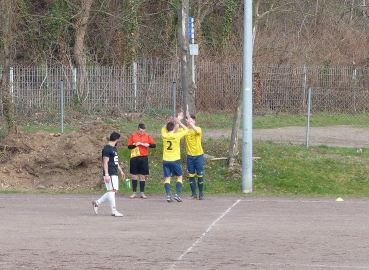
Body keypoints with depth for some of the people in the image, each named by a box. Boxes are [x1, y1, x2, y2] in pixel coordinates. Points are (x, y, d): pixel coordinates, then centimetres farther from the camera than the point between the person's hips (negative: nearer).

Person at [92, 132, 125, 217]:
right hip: (109, 174, -10)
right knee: (112, 190, -8)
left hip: (114, 174, 10)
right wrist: (106, 175, -22)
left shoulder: (114, 148, 18)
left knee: (114, 191, 9)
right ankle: (114, 211, -6)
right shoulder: (107, 149, -13)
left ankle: (97, 203, 18)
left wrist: (121, 171, 27)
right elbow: (105, 162, -18)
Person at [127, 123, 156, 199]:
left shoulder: (147, 136, 2)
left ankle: (142, 193, 9)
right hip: (134, 158, -1)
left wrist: (148, 145, -14)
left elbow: (154, 145, 4)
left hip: (143, 158, 1)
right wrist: (135, 144, -16)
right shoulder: (133, 136, -1)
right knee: (134, 176, 3)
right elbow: (129, 146, 1)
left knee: (142, 176, 4)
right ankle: (134, 193, 8)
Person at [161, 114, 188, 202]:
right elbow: (186, 130, 4)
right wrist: (179, 123, 7)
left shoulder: (164, 136, -3)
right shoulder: (176, 136, -11)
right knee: (179, 177, 9)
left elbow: (163, 128, 22)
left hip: (166, 161, 2)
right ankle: (177, 194, -3)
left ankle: (168, 195, -8)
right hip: (175, 160, -2)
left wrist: (169, 122, 15)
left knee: (167, 178, 4)